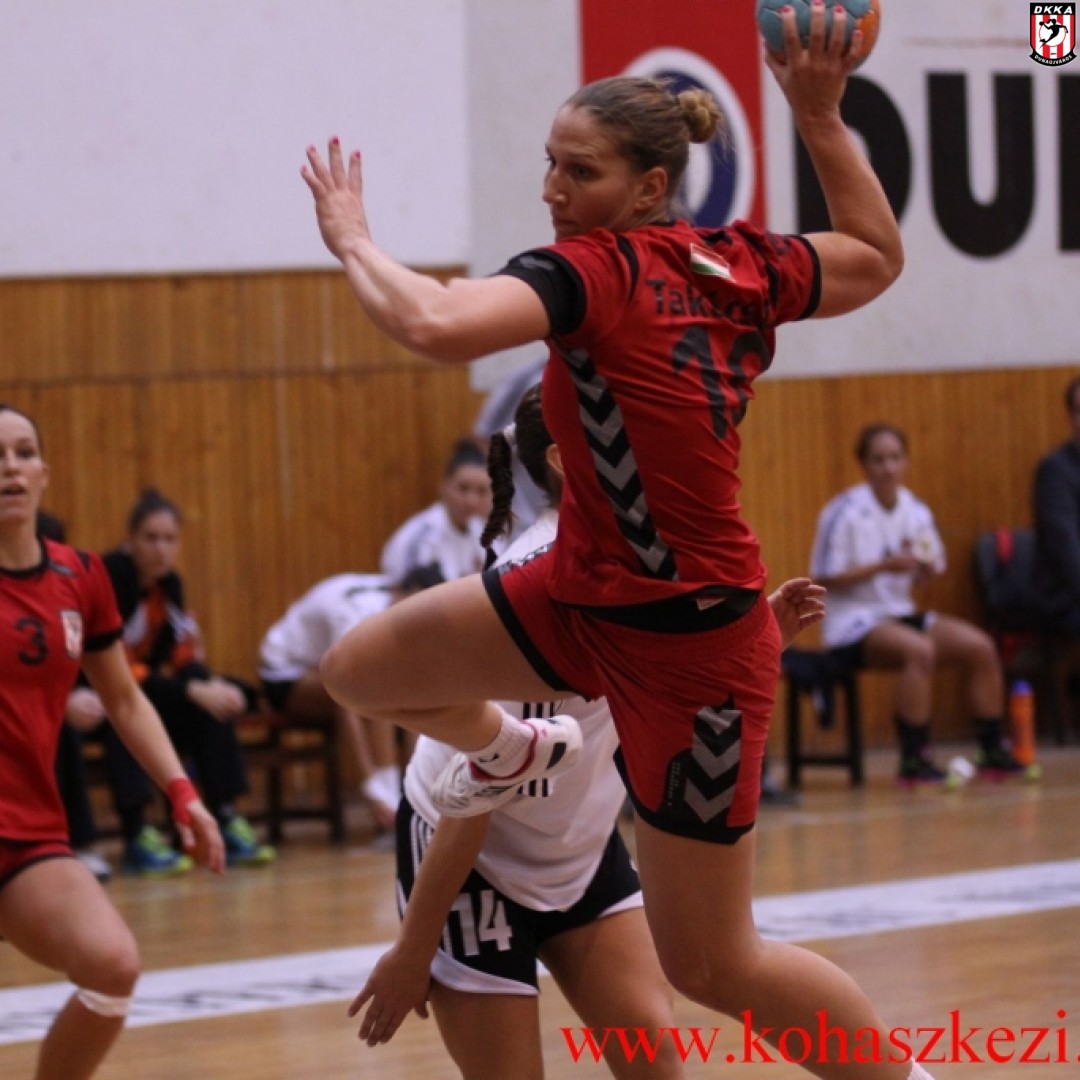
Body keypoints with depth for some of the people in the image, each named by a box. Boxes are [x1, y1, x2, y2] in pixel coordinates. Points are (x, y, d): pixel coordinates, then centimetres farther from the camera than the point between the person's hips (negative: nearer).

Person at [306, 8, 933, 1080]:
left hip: (691, 648, -8)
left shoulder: (591, 268, -22)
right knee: (359, 668, 8)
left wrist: (351, 239, -18)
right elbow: (877, 257, 18)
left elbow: (435, 325, -37)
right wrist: (822, 116, 14)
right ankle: (511, 750, 38)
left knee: (713, 967, 4)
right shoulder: (740, 265, 0)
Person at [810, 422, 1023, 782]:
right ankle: (914, 758, -31)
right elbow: (824, 578, -13)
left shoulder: (916, 512, 7)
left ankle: (994, 749, -2)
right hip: (853, 625, -7)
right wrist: (884, 566, -21)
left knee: (979, 646, -11)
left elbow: (927, 573, 16)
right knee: (920, 649, -34)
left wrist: (925, 567, -9)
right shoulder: (846, 512, -10)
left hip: (900, 614, 7)